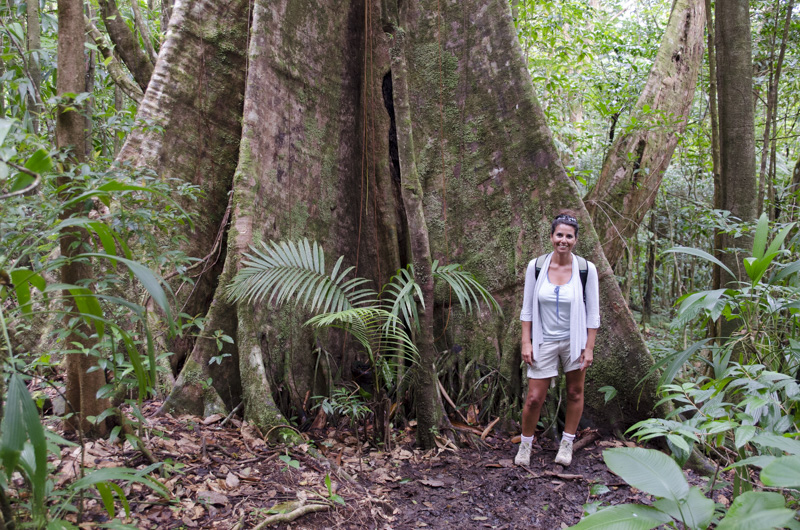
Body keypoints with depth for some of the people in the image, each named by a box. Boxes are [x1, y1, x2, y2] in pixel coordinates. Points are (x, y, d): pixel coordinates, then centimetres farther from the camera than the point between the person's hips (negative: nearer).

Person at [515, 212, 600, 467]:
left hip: (574, 340, 0)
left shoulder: (586, 269, -10)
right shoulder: (536, 266, -8)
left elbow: (593, 313, -4)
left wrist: (589, 348, -6)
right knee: (534, 398, 0)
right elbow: (527, 308, -1)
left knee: (575, 393, 13)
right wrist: (526, 342, -5)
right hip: (544, 341, 0)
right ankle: (525, 444, 24)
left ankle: (567, 443, 33)